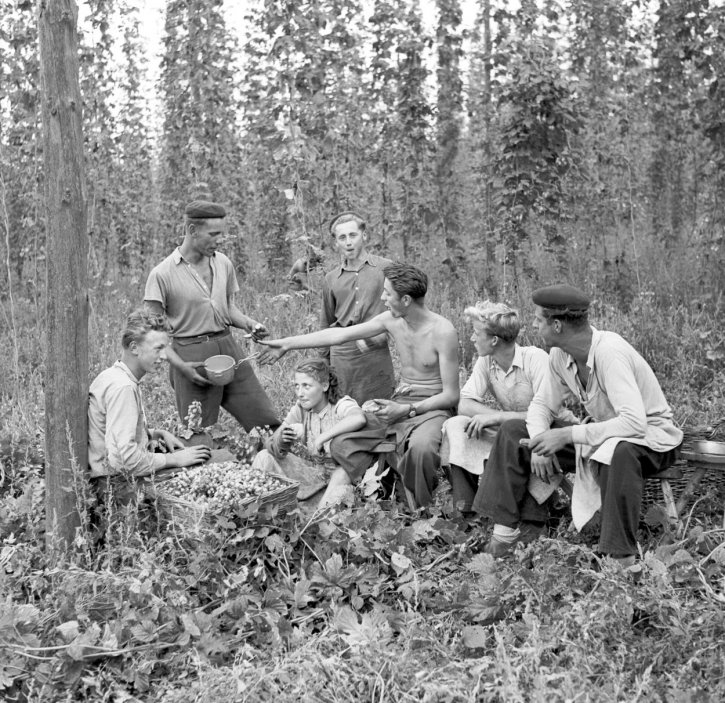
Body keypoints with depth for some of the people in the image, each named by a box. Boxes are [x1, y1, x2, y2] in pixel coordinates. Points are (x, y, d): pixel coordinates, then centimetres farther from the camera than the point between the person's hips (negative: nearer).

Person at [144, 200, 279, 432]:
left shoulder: (223, 264, 7)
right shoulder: (162, 274, -9)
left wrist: (249, 324, 0)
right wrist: (180, 365, -16)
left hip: (228, 348, 5)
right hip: (191, 356, -5)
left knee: (268, 425, 1)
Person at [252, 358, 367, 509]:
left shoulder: (341, 405, -18)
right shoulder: (300, 409, -1)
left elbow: (359, 419, -45)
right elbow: (274, 450, -6)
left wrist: (322, 437, -39)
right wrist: (281, 438, -31)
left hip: (342, 473, -5)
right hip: (312, 470, 5)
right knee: (264, 458, -6)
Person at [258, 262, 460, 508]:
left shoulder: (443, 331, -19)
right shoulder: (392, 320, 0)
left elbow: (451, 395, -16)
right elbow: (340, 334, 6)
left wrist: (405, 411, -26)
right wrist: (287, 343, 8)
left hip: (433, 407, -6)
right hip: (400, 402, 6)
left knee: (421, 447, -40)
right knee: (342, 443, -11)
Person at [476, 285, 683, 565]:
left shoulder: (610, 353, -31)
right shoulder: (560, 355, -7)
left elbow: (634, 423, -38)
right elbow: (541, 405, 5)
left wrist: (567, 435, -36)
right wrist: (540, 444, -16)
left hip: (651, 438, -8)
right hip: (599, 433, 8)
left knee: (618, 451, -44)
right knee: (513, 433, -2)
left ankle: (622, 557, -31)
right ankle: (507, 529, 0)